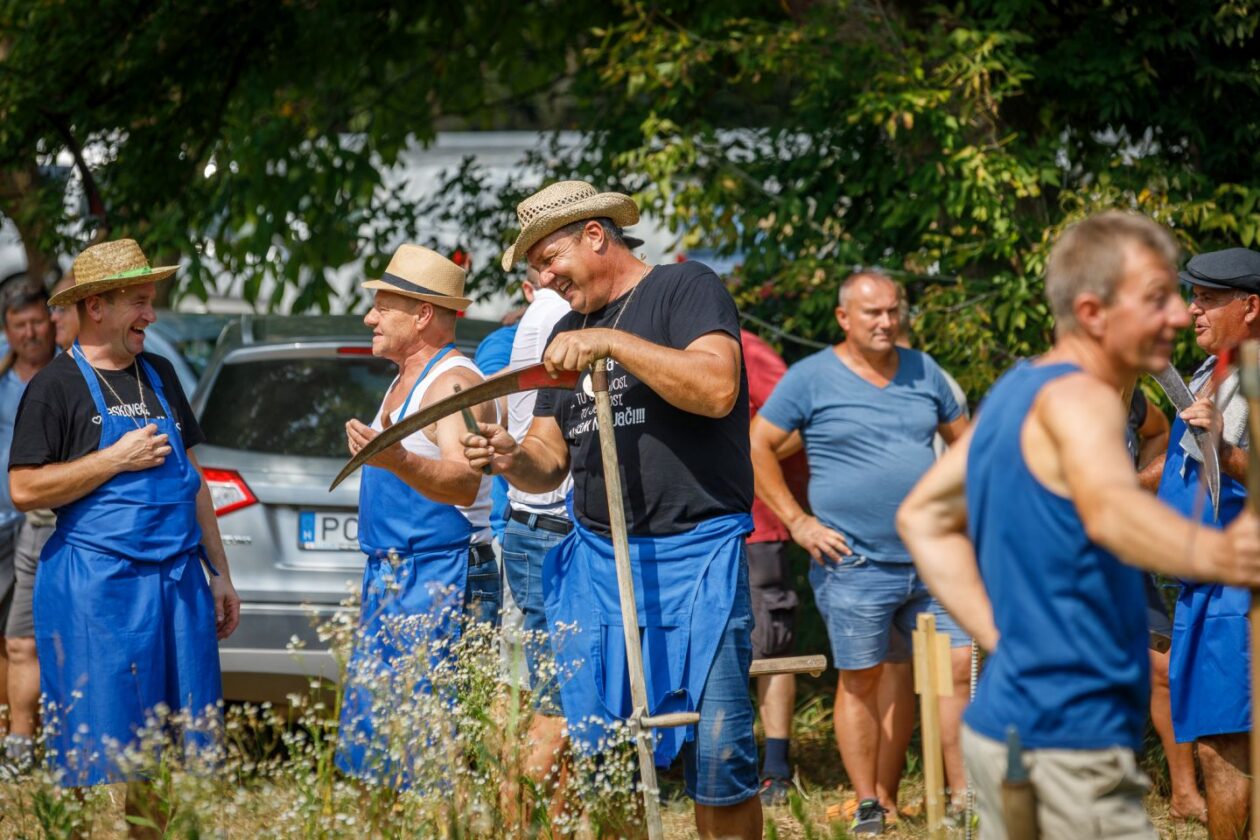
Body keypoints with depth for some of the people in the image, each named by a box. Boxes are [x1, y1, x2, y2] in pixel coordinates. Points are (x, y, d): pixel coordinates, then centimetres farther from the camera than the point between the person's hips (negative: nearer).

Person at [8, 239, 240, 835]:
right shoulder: (57, 385, -4)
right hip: (97, 582, -6)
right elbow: (25, 491, -11)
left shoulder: (158, 375, 15)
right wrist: (117, 458, -13)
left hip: (178, 579, 6)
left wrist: (218, 573, 18)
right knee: (94, 759, -5)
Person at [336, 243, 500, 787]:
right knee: (365, 747, 9)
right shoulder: (404, 382, 18)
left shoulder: (453, 382, -14)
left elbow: (463, 482, -31)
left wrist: (397, 461, -47)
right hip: (388, 580, 10)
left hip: (441, 583, -10)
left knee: (425, 751, -13)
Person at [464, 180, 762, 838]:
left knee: (718, 755, -9)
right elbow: (550, 466, 19)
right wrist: (513, 461, -4)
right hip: (595, 559, 6)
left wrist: (613, 343, -20)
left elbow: (717, 389, -19)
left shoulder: (684, 289, -1)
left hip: (693, 557, -6)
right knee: (601, 763, 3)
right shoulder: (568, 334, 19)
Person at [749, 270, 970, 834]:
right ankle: (868, 806, 9)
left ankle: (965, 793, 6)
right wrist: (797, 521, -6)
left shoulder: (922, 371, 10)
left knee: (961, 665, -1)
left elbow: (963, 439, 21)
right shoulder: (811, 379, -3)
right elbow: (757, 447, -2)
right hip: (855, 564, -4)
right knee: (861, 680, 2)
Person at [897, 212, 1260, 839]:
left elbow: (923, 516, 22)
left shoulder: (1017, 392, 13)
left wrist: (1000, 635, 11)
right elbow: (1109, 508, -38)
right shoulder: (1075, 399, -16)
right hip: (1066, 750, -10)